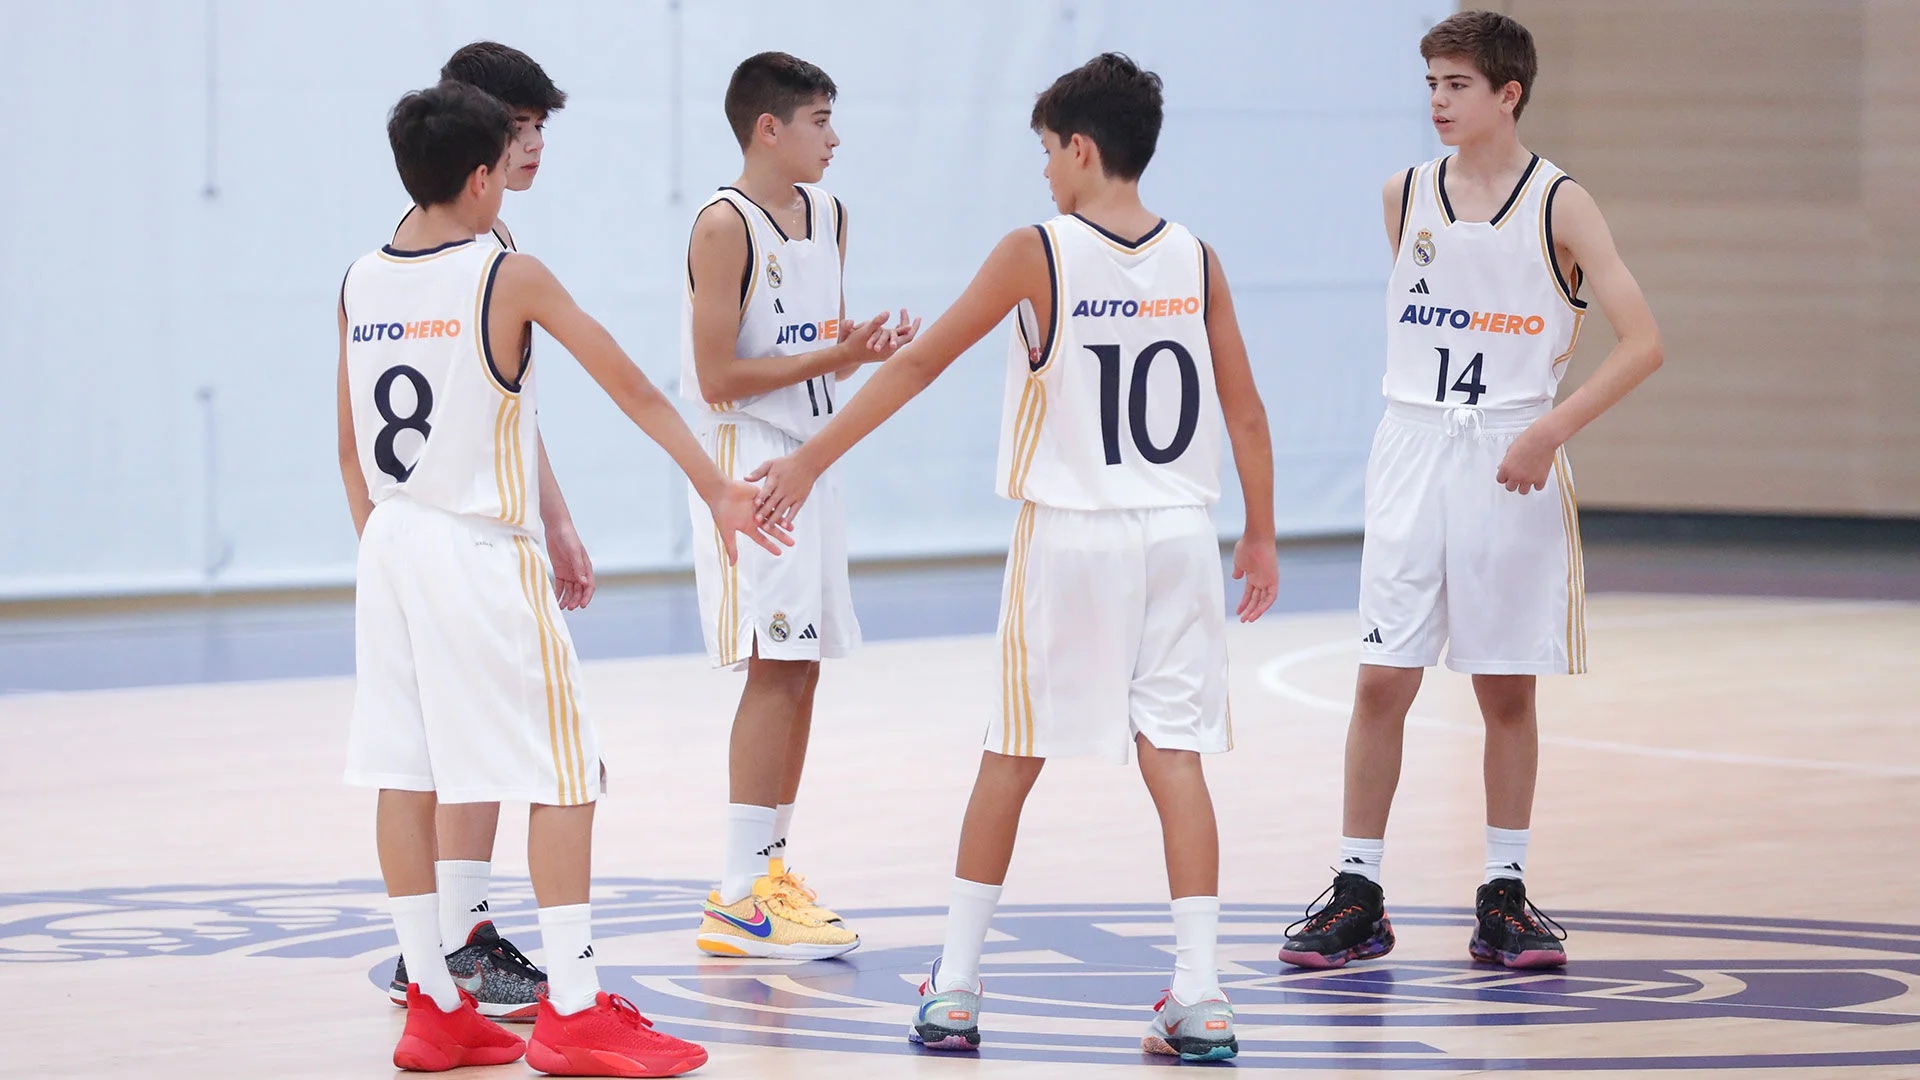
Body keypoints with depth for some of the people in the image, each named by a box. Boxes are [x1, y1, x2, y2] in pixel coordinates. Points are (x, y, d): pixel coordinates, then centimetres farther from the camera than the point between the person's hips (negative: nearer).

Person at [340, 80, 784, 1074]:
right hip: (483, 553, -6)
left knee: (406, 774, 8)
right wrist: (715, 488, 1)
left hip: (390, 546, 6)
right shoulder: (510, 277, -10)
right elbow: (630, 388, -5)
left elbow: (350, 447, 12)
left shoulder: (360, 285, 6)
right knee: (563, 774, 0)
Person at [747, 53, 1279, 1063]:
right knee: (1174, 756, 2)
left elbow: (920, 363, -5)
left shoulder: (1037, 253, -8)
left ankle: (954, 987, 14)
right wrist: (1260, 535, 17)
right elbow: (1246, 411, 6)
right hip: (1178, 539, 2)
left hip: (1067, 536, -2)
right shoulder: (1195, 261, 2)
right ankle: (1199, 997, -5)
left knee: (1011, 759, 8)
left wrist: (810, 459, 1)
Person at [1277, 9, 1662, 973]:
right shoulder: (1405, 197, 6)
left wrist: (1549, 431, -18)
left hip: (1512, 463, -2)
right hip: (1412, 451, 2)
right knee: (1382, 680, -2)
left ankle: (1504, 896, 13)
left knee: (1507, 688, 4)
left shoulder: (1557, 204, -5)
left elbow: (1641, 343, -9)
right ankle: (1358, 895, 4)